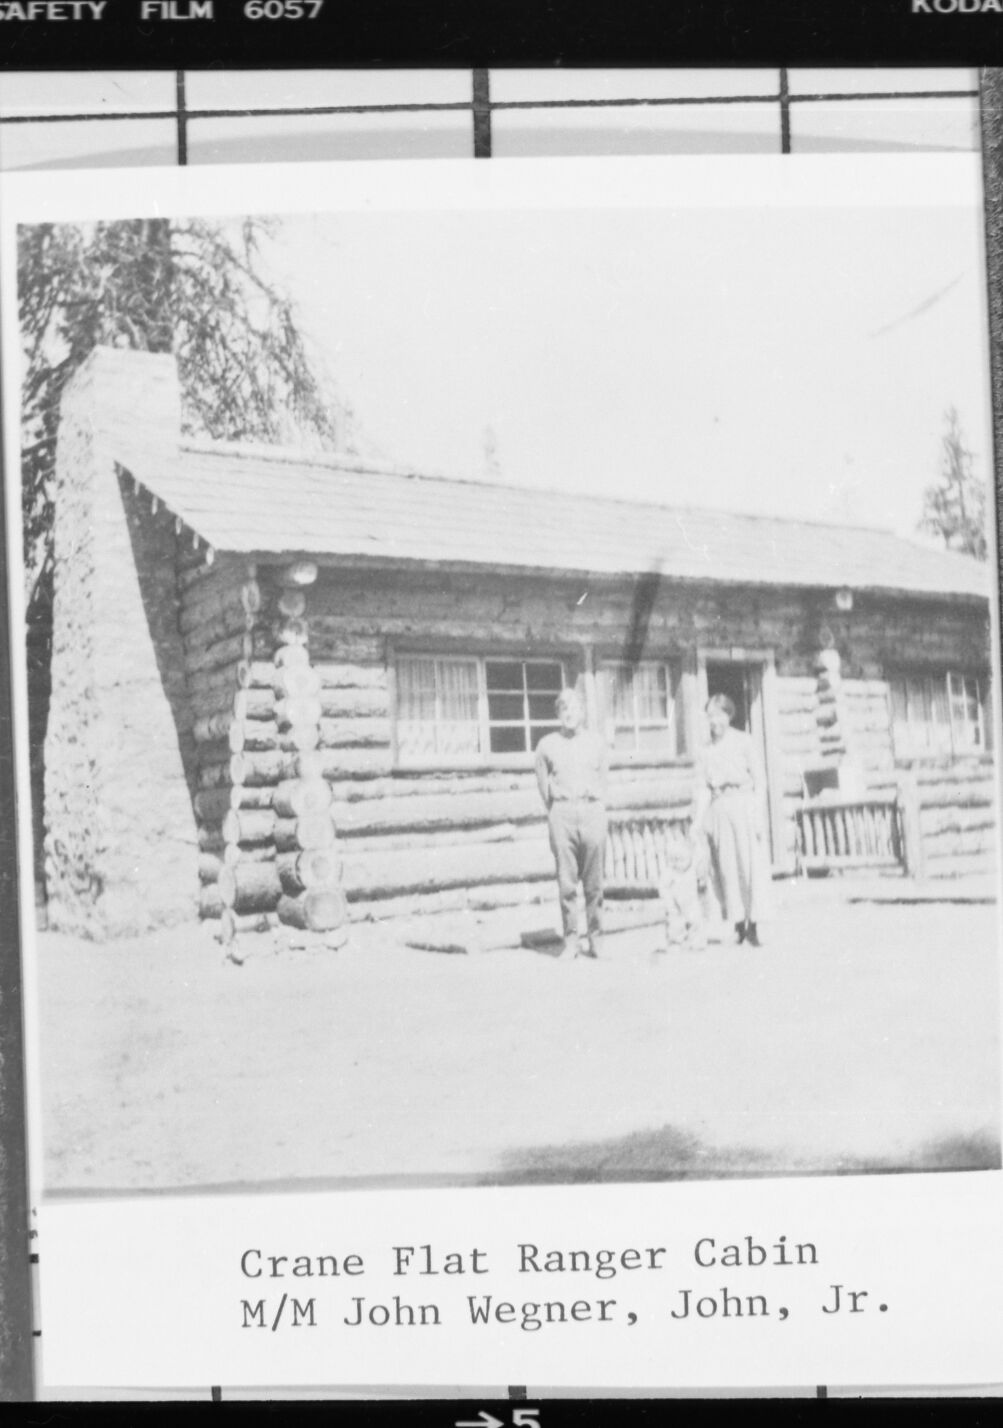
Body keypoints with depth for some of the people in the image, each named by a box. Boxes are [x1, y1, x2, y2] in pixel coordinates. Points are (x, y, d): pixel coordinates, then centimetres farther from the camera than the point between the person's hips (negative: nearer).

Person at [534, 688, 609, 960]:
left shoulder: (596, 744, 12)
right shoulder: (547, 745, 8)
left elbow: (603, 783, 17)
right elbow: (544, 786, 13)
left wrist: (596, 810, 11)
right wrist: (555, 812, 10)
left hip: (592, 811, 1)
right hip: (562, 813, -1)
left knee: (594, 883, -1)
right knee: (566, 882, -4)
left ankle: (596, 940, 4)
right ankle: (570, 941, -1)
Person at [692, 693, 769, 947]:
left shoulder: (742, 741, 5)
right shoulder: (706, 751, 12)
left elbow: (757, 777, 2)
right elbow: (702, 787, 11)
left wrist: (757, 815, -5)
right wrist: (698, 820, 1)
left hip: (743, 802, -3)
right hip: (718, 808, 3)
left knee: (751, 865, -5)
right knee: (725, 867, -1)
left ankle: (753, 927, -1)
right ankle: (738, 924, 6)